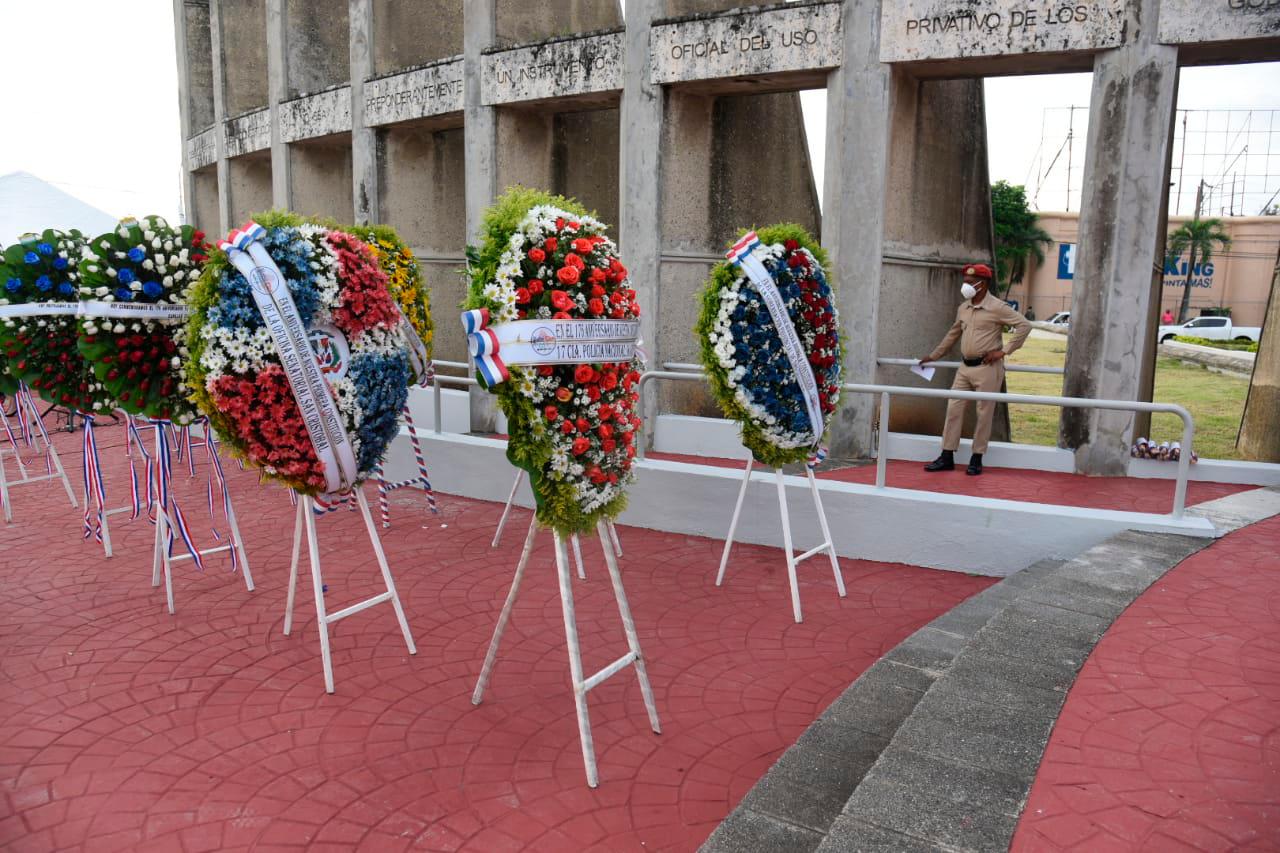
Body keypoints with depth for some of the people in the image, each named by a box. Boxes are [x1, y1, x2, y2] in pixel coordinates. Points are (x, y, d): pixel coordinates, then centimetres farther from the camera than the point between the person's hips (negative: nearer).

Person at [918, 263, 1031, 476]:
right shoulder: (963, 308, 11)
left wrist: (1003, 351, -15)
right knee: (954, 408, 4)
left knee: (984, 413, 1)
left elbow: (1024, 325, -14)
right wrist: (934, 356, 27)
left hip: (987, 368, -7)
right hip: (965, 367, 7)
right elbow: (953, 334, 24)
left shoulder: (996, 307, -10)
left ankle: (976, 459, 10)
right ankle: (947, 457, 9)